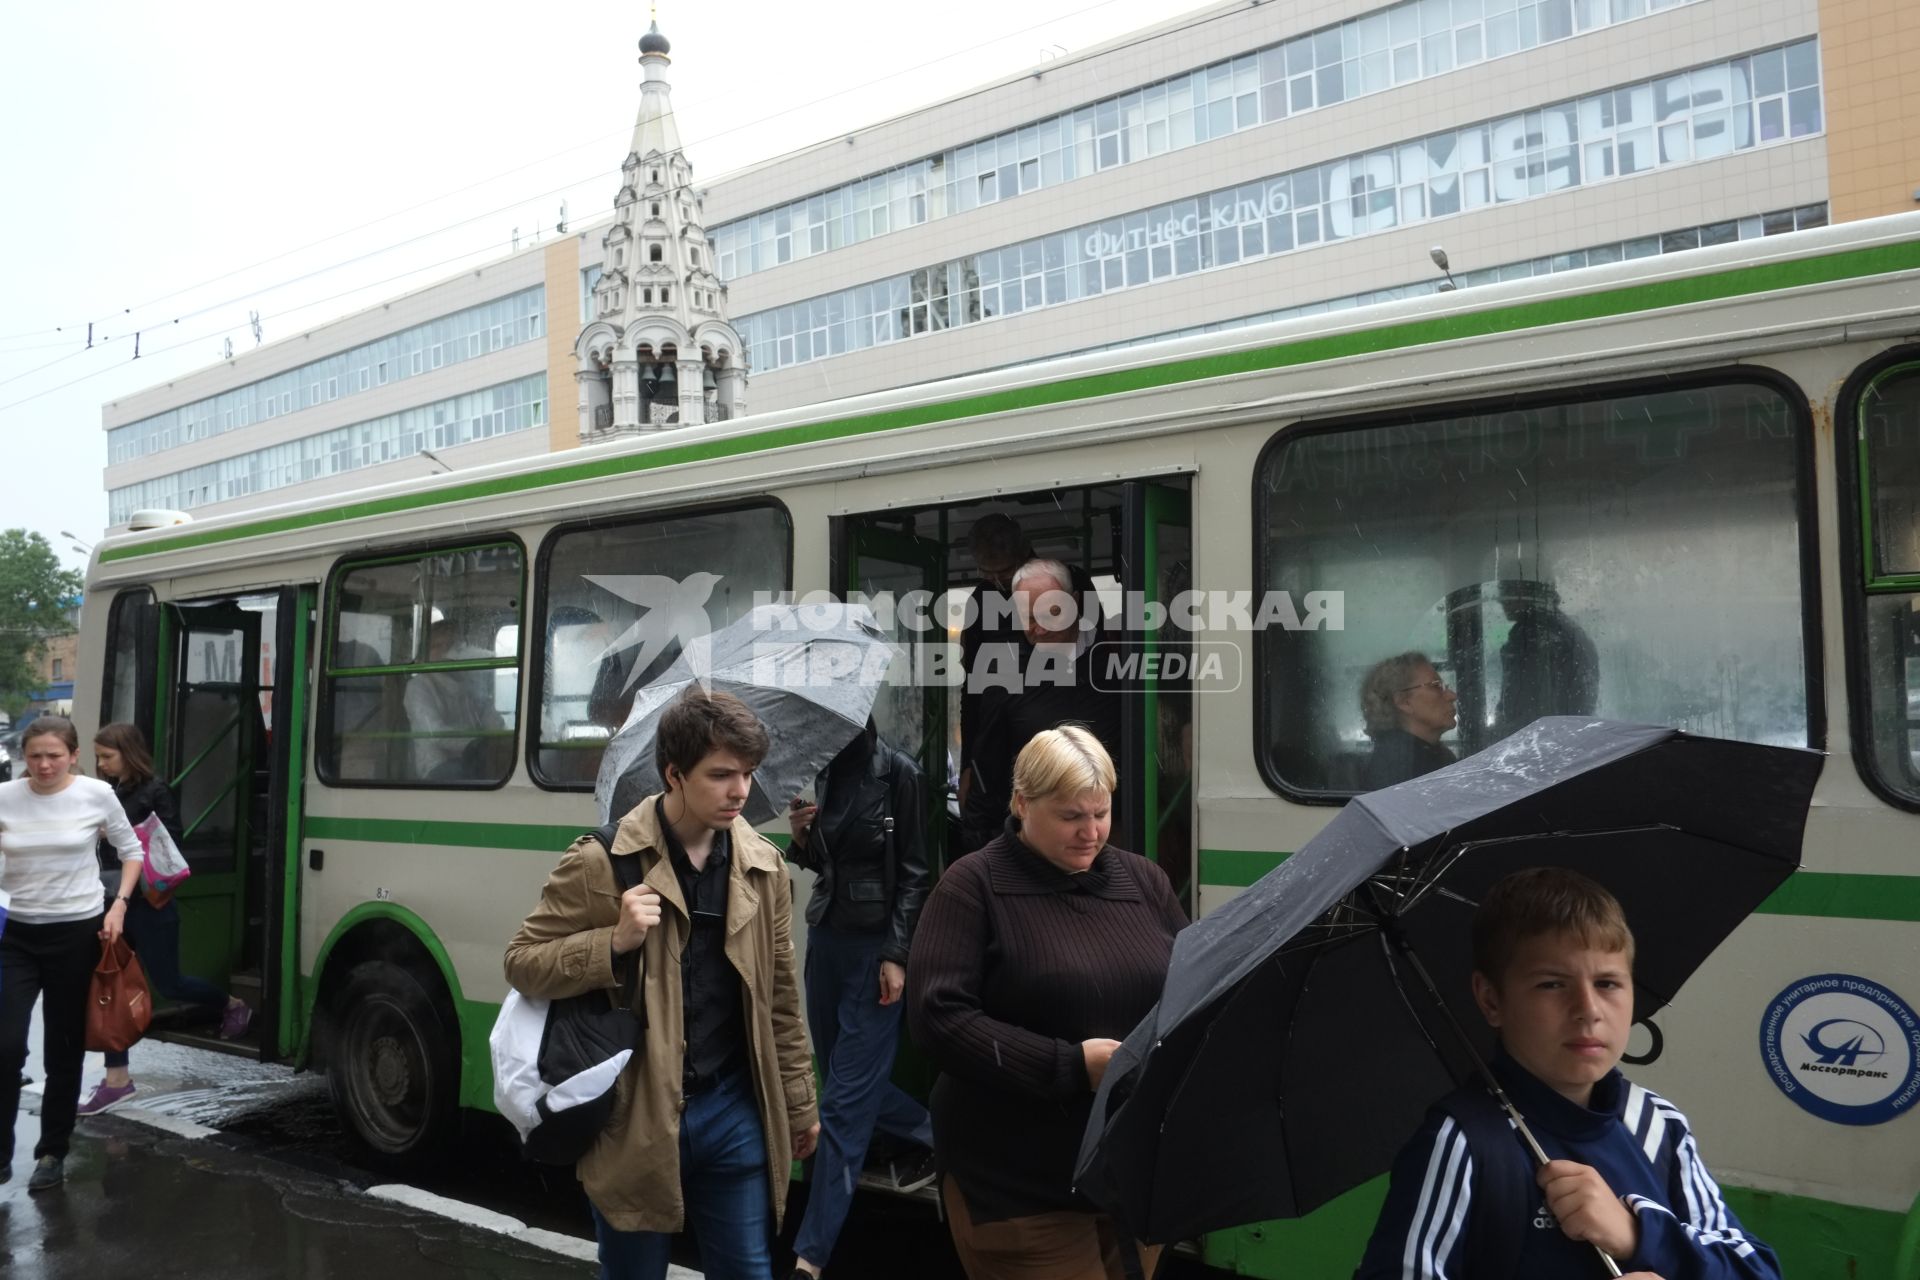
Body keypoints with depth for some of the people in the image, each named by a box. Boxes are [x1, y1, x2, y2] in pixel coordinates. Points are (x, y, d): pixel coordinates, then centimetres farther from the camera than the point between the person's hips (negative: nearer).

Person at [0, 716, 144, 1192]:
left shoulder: (97, 795, -6)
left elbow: (131, 850, 6)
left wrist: (119, 906, -5)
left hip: (77, 934, -1)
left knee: (64, 1050, 8)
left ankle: (52, 1153, 23)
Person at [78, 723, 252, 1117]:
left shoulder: (155, 792, -9)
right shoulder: (106, 794, 10)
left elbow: (170, 847, -13)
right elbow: (98, 845, 11)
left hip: (149, 905, -6)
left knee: (166, 983, 5)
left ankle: (233, 1006, 32)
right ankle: (117, 1078, 11)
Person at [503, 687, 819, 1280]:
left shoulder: (763, 866, 2)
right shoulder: (601, 861, -11)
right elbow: (521, 963, -6)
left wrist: (799, 1102, 15)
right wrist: (613, 942, -23)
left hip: (733, 1110, 3)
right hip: (635, 1116, -3)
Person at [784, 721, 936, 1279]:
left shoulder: (898, 772, -12)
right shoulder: (825, 770, 5)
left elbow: (914, 873, -10)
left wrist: (896, 955, -14)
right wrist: (801, 838, -6)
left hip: (875, 944, -7)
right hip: (826, 934, 7)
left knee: (845, 1100, -3)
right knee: (849, 1079, 17)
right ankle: (928, 1136, 42)